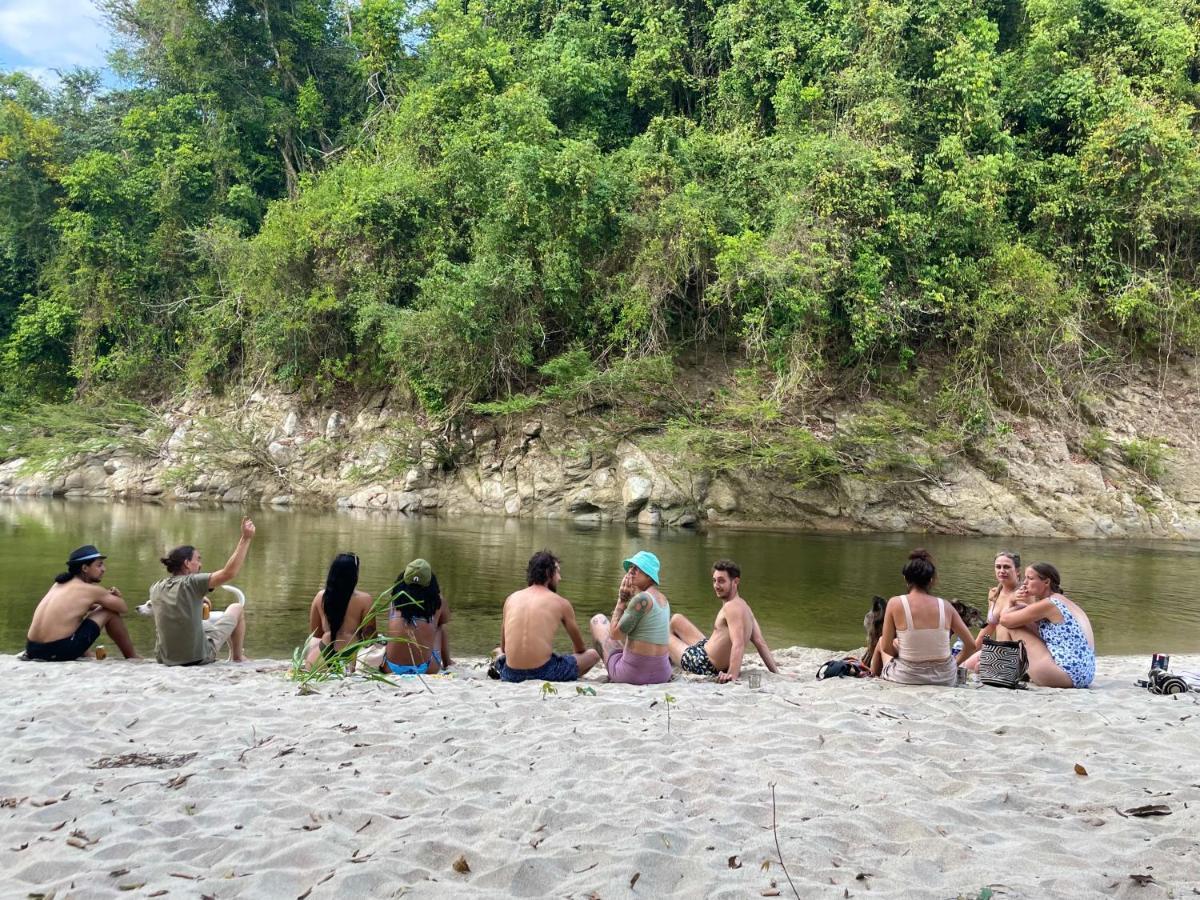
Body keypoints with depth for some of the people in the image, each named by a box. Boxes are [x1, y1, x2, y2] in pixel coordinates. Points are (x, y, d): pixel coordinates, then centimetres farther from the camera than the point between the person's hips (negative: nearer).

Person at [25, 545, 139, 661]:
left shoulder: (58, 584, 17)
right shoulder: (91, 590, -4)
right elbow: (123, 609, 4)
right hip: (59, 652, -8)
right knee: (110, 612, 6)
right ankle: (133, 659, 15)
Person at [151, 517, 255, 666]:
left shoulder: (155, 589, 3)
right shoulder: (192, 583, -15)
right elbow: (229, 573, -21)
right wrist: (246, 538, -20)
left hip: (166, 658, 6)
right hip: (198, 657, -5)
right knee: (236, 609, 15)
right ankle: (237, 658, 29)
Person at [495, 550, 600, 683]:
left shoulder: (511, 598, 11)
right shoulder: (561, 603, 4)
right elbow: (580, 648, 19)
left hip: (511, 675, 3)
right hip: (544, 672, -3)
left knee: (499, 655, 39)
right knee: (594, 654, 15)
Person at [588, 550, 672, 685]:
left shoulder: (642, 598, -19)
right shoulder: (664, 599, 7)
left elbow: (614, 633, -14)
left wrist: (621, 600, -6)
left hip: (633, 673, -8)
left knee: (598, 619, 16)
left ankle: (612, 674, 27)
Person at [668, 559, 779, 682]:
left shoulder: (731, 607, -27)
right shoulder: (743, 605, 2)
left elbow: (738, 644, -38)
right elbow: (760, 642, 0)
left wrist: (732, 675, -48)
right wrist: (776, 672, 2)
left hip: (704, 665, -10)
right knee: (676, 619, 26)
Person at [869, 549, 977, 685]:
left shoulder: (895, 604, -11)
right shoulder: (945, 606, -5)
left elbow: (886, 647, -6)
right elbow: (971, 645, -2)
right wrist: (956, 663, 15)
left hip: (907, 678, -2)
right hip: (946, 679, 3)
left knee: (881, 642, 31)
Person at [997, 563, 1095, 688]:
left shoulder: (1048, 604, -11)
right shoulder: (1067, 603, 18)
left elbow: (1005, 620, -7)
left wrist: (1014, 605, 13)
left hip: (1067, 673, -10)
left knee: (1013, 626, -1)